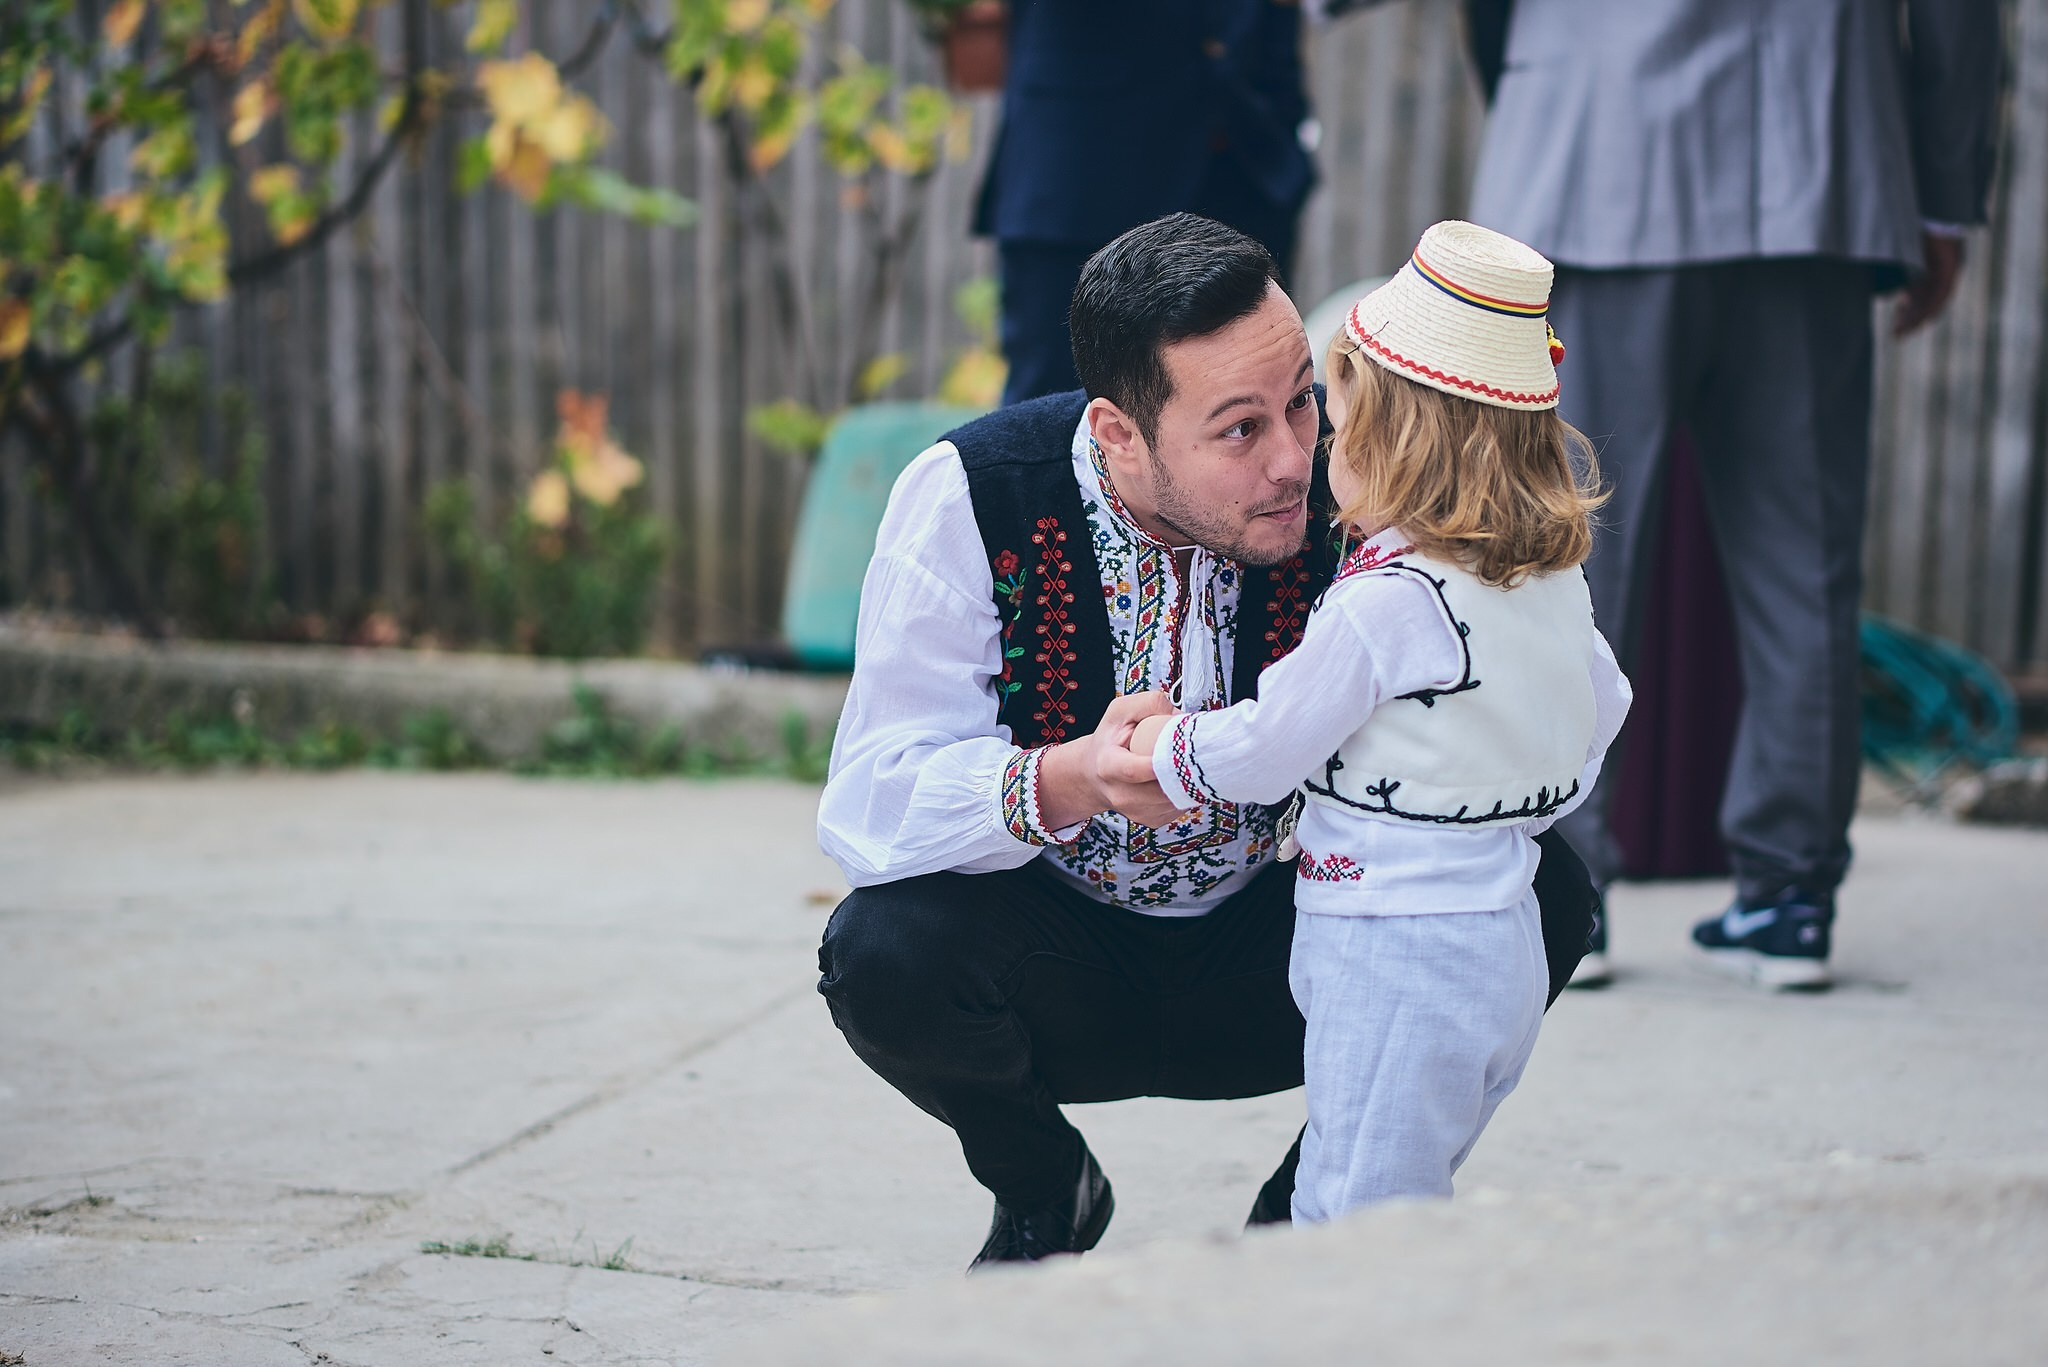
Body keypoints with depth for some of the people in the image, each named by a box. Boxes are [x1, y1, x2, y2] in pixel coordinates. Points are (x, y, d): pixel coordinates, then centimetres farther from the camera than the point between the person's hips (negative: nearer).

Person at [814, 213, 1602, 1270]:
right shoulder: (969, 498, -21)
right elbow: (867, 802, -25)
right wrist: (1072, 780, -44)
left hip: (1272, 954, 2)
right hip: (1057, 967, -1)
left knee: (1545, 891, -21)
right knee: (883, 952, -33)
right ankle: (1043, 1192, 3)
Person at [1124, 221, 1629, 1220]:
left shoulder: (1382, 605, -19)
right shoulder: (1552, 583, 5)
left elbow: (1260, 750, -11)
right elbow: (1602, 709, 20)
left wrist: (1164, 748, 8)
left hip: (1395, 957, -9)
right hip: (1508, 945, 9)